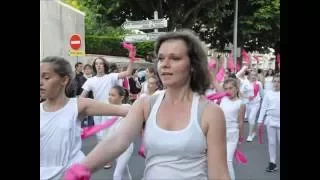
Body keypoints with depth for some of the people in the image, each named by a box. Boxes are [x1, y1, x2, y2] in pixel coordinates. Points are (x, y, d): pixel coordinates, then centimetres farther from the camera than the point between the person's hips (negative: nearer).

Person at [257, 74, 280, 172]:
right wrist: (260, 120, 2)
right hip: (270, 120, 2)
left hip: (279, 121, -1)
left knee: (279, 142, 6)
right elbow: (264, 107, 4)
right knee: (271, 142, 9)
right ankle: (272, 163, 19)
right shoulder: (268, 93, 0)